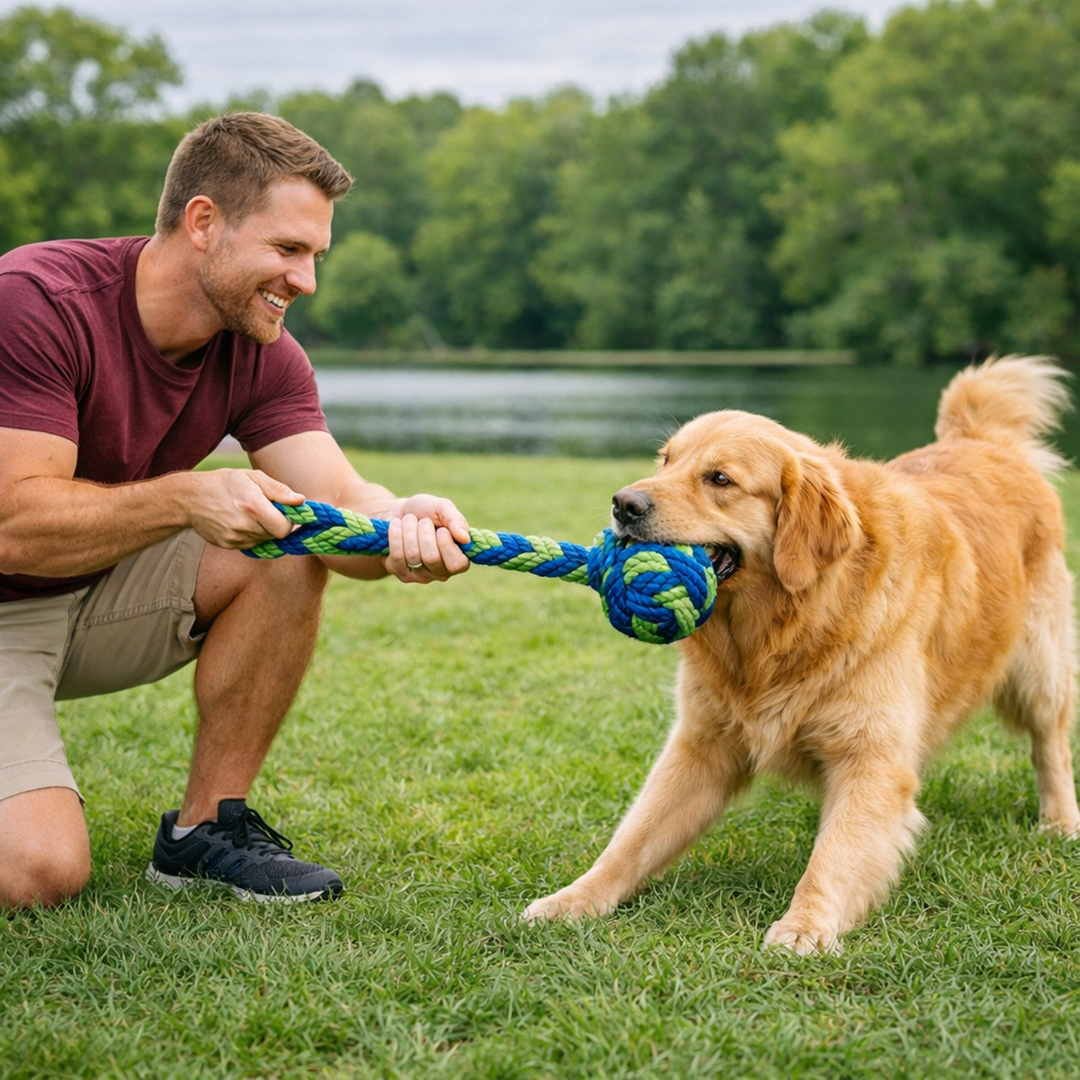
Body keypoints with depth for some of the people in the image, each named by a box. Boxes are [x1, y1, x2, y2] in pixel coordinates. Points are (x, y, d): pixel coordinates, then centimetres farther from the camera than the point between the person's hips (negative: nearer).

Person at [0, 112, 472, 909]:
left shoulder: (261, 355, -6)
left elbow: (339, 498, -18)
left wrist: (400, 523, -42)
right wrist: (186, 499, -41)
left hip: (96, 601, 6)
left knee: (290, 548, -17)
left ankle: (205, 828, -5)